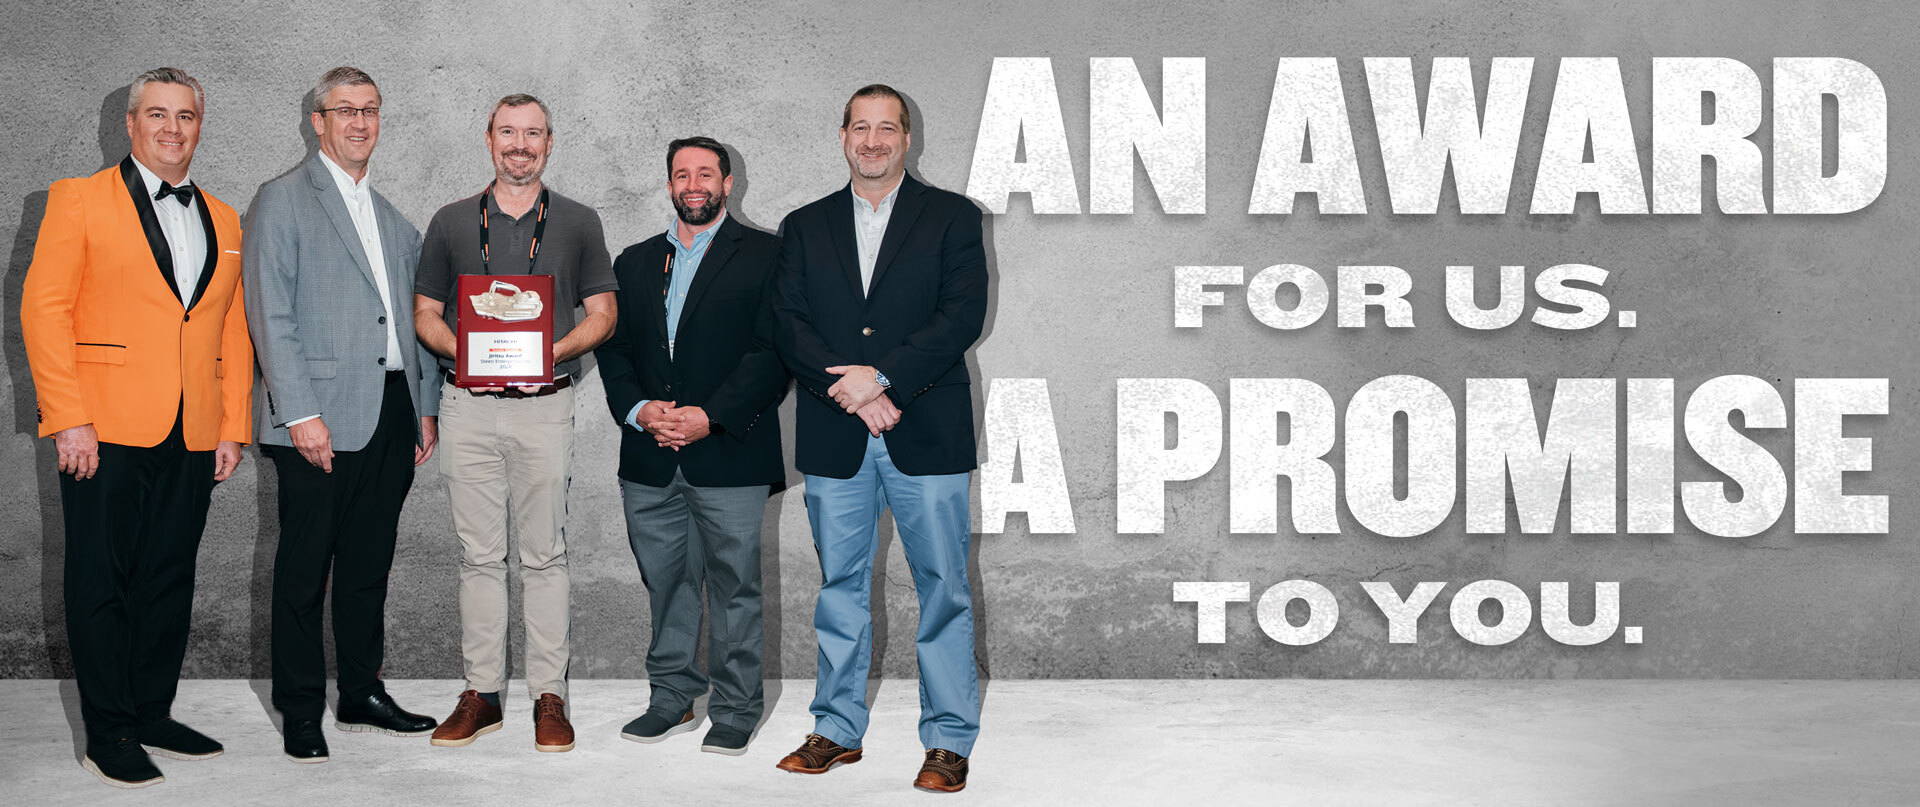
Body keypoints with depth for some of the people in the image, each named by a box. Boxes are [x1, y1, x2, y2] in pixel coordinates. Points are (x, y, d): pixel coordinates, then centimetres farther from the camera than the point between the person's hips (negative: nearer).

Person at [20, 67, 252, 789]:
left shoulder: (224, 222, 15)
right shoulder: (80, 199, 1)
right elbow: (44, 309, -5)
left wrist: (234, 427, 7)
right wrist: (69, 418, -13)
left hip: (192, 437, 4)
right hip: (106, 430, -4)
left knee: (170, 579, 9)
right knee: (103, 580, 1)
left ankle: (153, 715, 20)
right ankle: (108, 732, 9)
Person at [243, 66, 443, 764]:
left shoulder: (392, 217, 19)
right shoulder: (282, 201, -2)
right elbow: (270, 315, -9)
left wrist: (424, 409, 13)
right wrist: (301, 414, -16)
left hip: (391, 413, 6)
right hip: (322, 421, -6)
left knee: (369, 566, 12)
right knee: (305, 569, 0)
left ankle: (362, 693, 23)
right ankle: (301, 712, 9)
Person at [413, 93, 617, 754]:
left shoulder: (578, 223, 8)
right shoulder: (452, 222, 10)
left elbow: (602, 313, 7)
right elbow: (425, 312, 12)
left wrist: (557, 349, -12)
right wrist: (461, 349, -9)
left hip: (544, 403, -1)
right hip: (468, 405, 1)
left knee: (545, 555, 1)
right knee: (478, 554, 5)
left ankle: (548, 695, 6)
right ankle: (482, 691, 13)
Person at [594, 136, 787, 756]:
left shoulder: (764, 256, 2)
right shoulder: (635, 262, 17)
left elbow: (772, 351, -7)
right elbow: (613, 350, 12)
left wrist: (711, 416, -15)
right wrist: (638, 410, -6)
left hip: (729, 454, -4)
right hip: (650, 459, 4)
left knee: (734, 583, 0)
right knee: (665, 582, 10)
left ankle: (735, 709, 11)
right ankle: (672, 698, 23)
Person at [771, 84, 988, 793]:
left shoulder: (952, 217, 5)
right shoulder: (805, 227, 13)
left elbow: (963, 316, -7)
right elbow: (789, 327, 3)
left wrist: (881, 376, -15)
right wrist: (854, 394, -11)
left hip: (926, 433, -2)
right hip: (834, 438, 2)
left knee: (943, 587, 0)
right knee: (840, 586, 9)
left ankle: (948, 741, 9)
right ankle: (837, 730, 20)